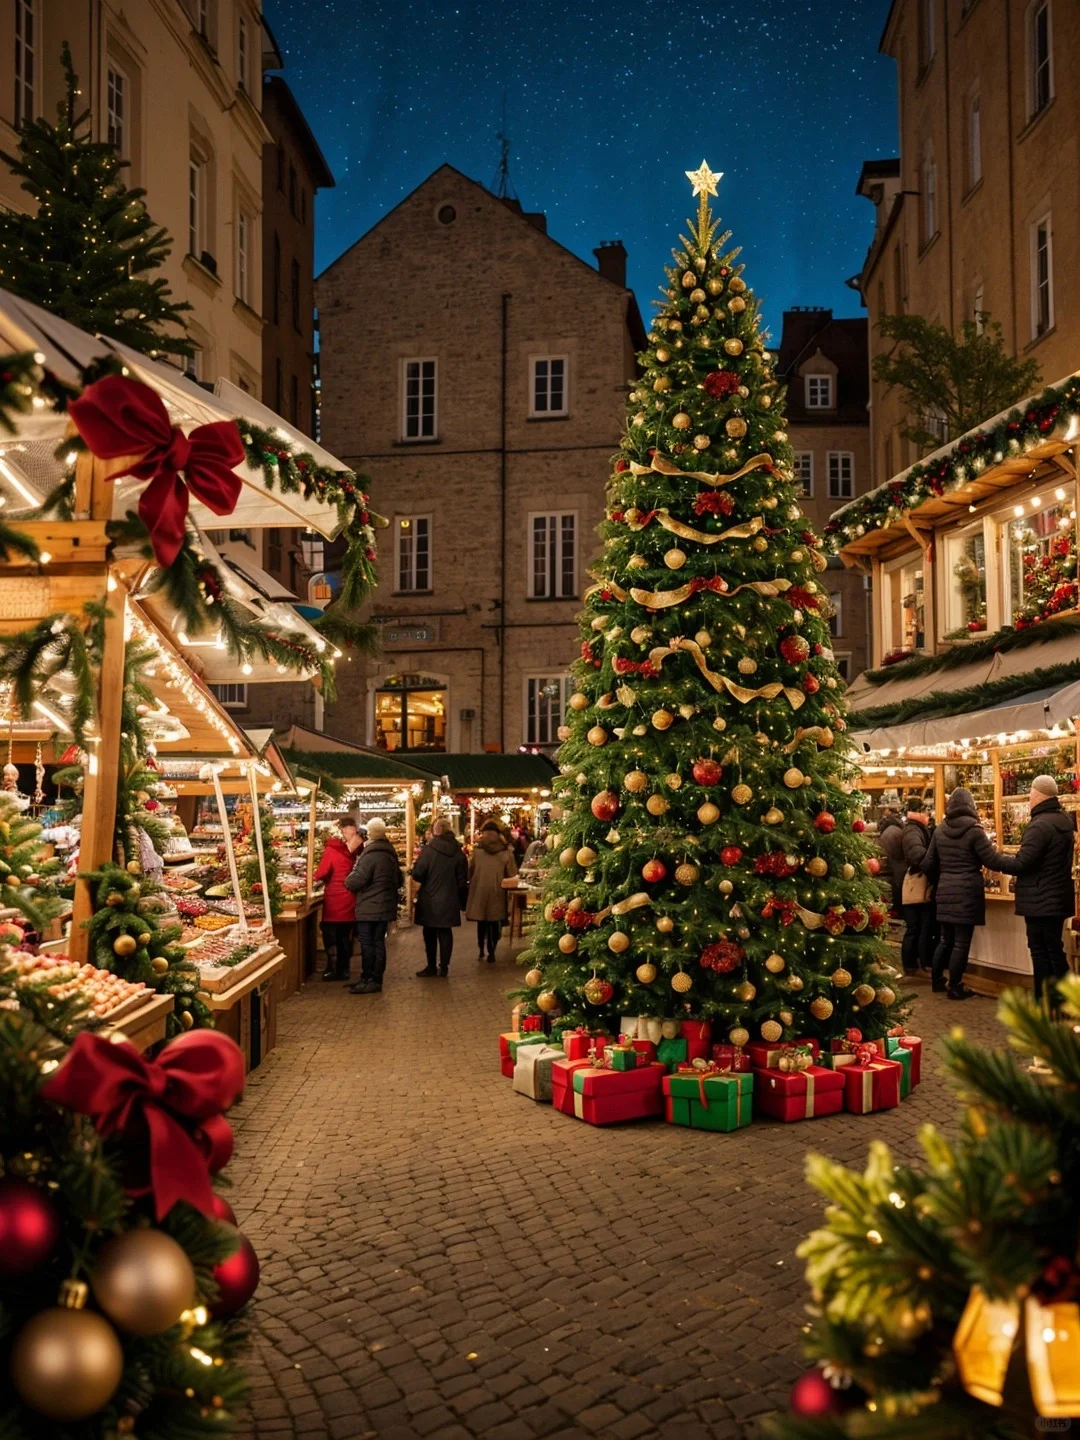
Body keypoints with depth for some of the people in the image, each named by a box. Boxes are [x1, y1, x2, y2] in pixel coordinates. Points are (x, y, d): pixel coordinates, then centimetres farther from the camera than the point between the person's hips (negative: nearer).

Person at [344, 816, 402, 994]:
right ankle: (376, 979, 16)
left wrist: (353, 872, 1)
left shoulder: (370, 855, -18)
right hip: (385, 907, 8)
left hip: (369, 909, -8)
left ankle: (369, 980, 0)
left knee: (368, 944, -3)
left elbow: (354, 882, -18)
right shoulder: (390, 854, 11)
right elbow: (398, 880, 22)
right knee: (378, 943, 12)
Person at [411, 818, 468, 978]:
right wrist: (459, 897, 17)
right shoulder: (458, 852, 0)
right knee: (445, 932, 10)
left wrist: (425, 881, 8)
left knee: (430, 932, 9)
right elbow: (463, 880, 3)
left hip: (430, 900, -3)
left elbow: (417, 875, -14)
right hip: (449, 900, 3)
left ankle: (431, 967, 13)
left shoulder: (429, 850, -14)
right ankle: (444, 967, 11)